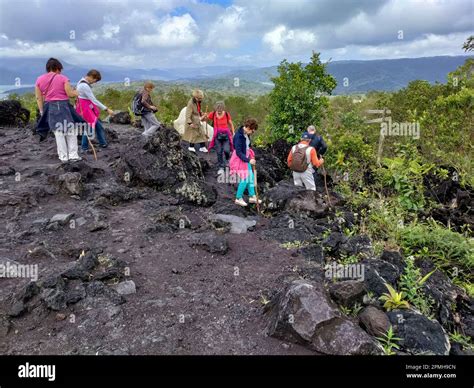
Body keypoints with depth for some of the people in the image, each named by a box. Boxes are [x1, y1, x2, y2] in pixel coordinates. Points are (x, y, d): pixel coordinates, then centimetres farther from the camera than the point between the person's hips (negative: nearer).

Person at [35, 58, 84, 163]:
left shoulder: (39, 79, 6)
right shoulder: (63, 78, -6)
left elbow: (39, 98, 5)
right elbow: (70, 94, -8)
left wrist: (42, 111, 11)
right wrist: (76, 93, 13)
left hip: (49, 108, 4)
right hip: (63, 106, -3)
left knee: (58, 133, 9)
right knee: (71, 131, 8)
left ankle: (63, 157, 11)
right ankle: (73, 155, 5)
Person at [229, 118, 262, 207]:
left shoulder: (246, 134, 1)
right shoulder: (239, 136, -25)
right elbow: (238, 152, -26)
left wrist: (251, 156, 7)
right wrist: (248, 160, -30)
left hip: (246, 157, 9)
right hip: (240, 159, -9)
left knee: (251, 177, 13)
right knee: (244, 179, -5)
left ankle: (252, 196, 25)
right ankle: (238, 198, 12)